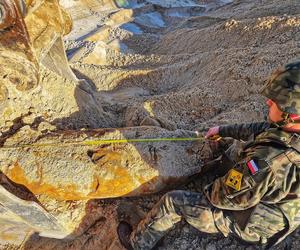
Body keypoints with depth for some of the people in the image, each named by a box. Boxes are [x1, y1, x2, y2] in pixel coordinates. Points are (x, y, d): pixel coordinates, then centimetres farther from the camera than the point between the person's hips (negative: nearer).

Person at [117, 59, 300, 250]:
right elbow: (262, 129, 3)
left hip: (250, 226, -7)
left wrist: (209, 191, -5)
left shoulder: (268, 160, -42)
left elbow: (224, 197, -27)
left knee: (173, 201, -1)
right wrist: (223, 130, 12)